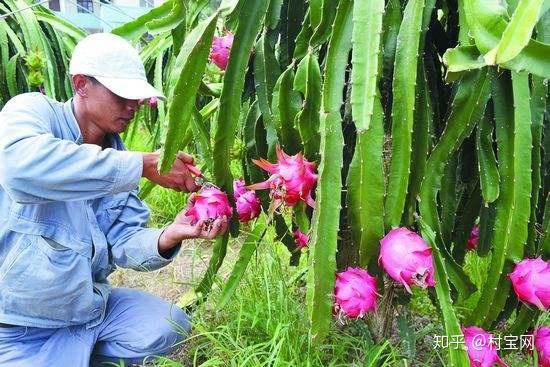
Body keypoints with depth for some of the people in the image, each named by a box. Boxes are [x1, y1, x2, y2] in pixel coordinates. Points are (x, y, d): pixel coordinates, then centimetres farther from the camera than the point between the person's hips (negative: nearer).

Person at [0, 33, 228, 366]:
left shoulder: (117, 157, 3)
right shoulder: (32, 111, -13)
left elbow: (124, 242, -5)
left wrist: (167, 238, -28)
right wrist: (144, 165, -36)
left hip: (89, 308, 6)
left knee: (170, 325, -6)